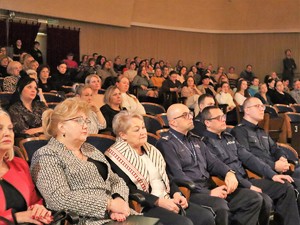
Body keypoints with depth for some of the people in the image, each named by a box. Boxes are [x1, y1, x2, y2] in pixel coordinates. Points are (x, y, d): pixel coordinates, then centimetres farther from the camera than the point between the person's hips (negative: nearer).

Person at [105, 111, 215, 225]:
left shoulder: (150, 149, 17)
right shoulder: (117, 155, -6)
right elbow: (129, 190, -15)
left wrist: (176, 194, -2)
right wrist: (159, 201, -19)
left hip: (168, 200, 7)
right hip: (145, 206, -7)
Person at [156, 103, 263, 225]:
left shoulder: (195, 140, 21)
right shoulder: (166, 143, -6)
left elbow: (212, 162, 18)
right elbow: (178, 177, -15)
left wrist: (229, 173, -5)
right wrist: (208, 193, -19)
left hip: (209, 188, 8)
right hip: (189, 192, -8)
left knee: (253, 198, -3)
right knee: (220, 205, -36)